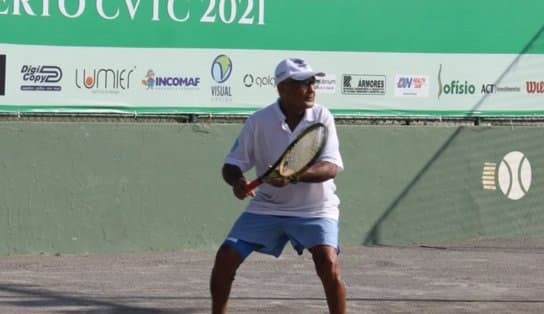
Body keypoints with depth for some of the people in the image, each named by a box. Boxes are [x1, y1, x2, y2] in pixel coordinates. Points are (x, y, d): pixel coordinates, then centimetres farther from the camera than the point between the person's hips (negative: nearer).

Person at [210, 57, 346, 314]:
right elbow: (232, 164, -4)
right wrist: (237, 181, -29)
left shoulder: (322, 117, -12)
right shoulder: (258, 121, -11)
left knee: (328, 263, -25)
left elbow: (331, 167, -20)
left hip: (315, 209, -2)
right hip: (266, 206, 2)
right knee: (225, 258, -7)